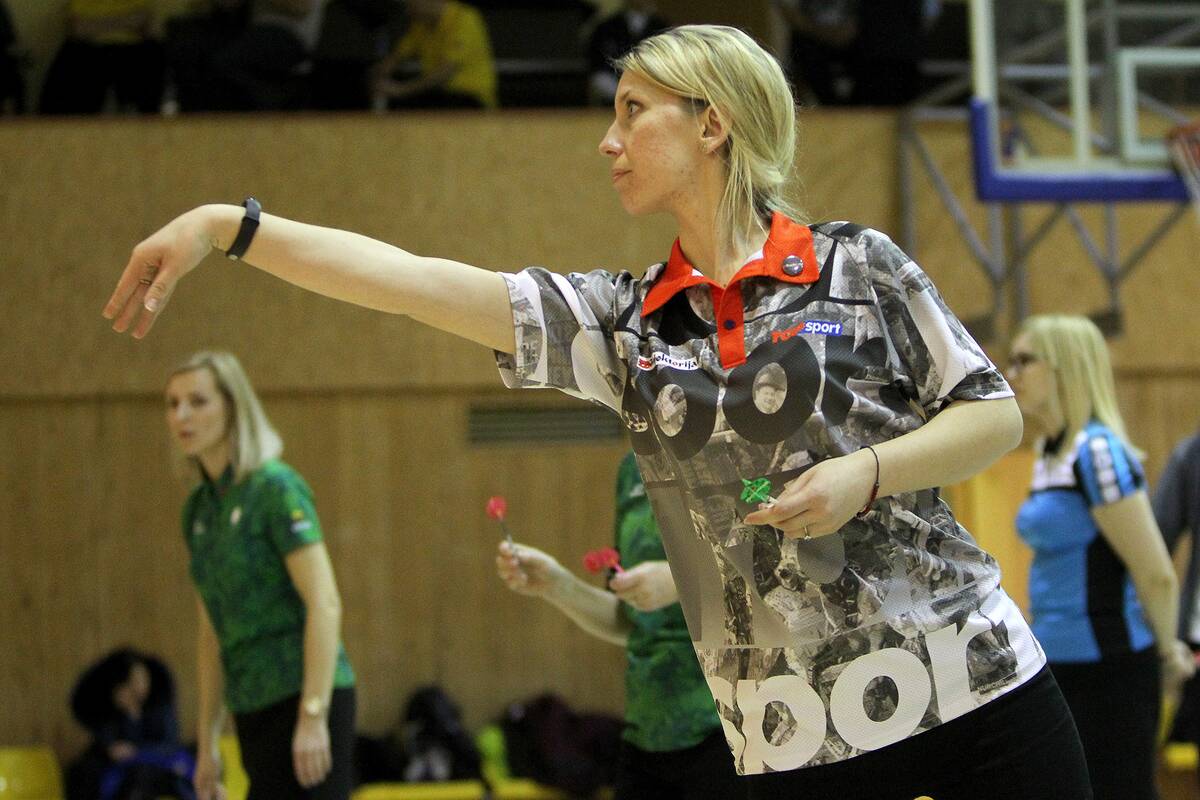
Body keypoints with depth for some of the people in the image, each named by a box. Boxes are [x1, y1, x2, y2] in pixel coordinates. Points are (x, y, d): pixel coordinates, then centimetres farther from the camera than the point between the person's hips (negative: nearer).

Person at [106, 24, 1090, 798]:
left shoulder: (855, 265, 2)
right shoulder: (627, 322, 9)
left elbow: (997, 415, 3)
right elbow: (419, 282, 3)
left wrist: (865, 474, -14)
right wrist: (230, 225, -3)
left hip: (964, 680, -3)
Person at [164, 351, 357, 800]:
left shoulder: (276, 488, -11)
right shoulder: (198, 509, 13)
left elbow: (324, 604, -17)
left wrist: (313, 716, -23)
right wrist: (207, 741, 17)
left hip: (303, 699, -8)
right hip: (254, 710, 8)